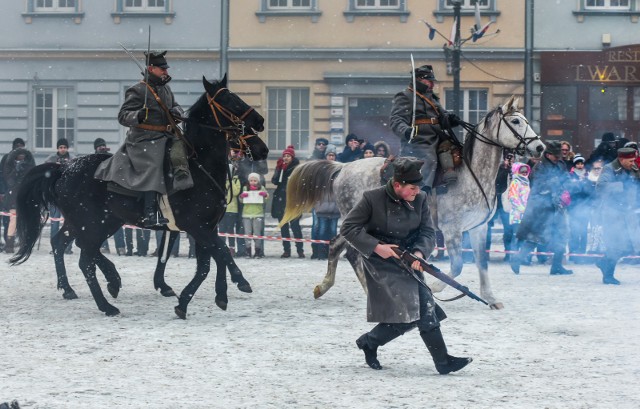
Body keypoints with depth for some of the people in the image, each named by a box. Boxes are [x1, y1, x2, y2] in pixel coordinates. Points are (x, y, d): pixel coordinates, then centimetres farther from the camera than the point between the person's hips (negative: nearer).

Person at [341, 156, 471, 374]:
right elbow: (348, 228, -11)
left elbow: (428, 232, 2)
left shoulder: (420, 199, -2)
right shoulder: (372, 199, -16)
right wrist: (376, 247, -19)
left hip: (409, 260, 6)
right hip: (382, 261, -6)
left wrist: (420, 251, -19)